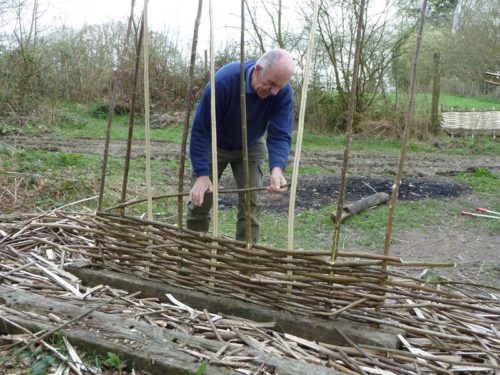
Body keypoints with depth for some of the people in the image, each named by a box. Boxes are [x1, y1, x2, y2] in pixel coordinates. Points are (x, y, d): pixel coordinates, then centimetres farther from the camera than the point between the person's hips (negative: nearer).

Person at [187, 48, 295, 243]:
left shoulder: (284, 93, -27)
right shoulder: (223, 80, -34)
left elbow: (280, 136, -28)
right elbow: (200, 130, -29)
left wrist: (277, 168, -49)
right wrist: (202, 174, -35)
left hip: (250, 147, 2)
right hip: (214, 145, -2)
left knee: (251, 204, -6)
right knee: (199, 200, 1)